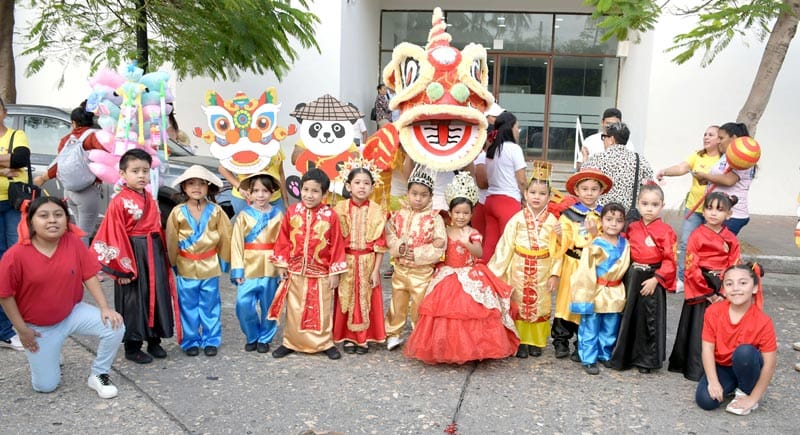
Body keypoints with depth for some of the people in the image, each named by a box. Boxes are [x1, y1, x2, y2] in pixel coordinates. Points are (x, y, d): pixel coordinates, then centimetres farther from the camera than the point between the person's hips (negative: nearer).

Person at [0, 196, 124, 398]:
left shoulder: (73, 242, -14)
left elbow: (89, 275, -7)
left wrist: (105, 307, -16)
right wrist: (22, 329, -9)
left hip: (73, 313, 2)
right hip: (38, 326, -2)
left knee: (114, 327, -23)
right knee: (45, 385, 2)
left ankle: (98, 375, 1)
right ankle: (47, 355, 37)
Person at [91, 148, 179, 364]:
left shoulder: (150, 200, 8)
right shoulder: (119, 202, -12)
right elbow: (116, 237, -14)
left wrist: (163, 257, 12)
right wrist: (122, 268, -15)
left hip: (154, 254, 7)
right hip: (132, 255, -7)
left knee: (158, 296, 12)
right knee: (133, 302, 3)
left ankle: (154, 341, 27)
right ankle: (132, 347, 17)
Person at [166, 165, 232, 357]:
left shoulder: (215, 211, -4)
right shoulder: (178, 212, -5)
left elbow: (225, 236, 3)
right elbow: (171, 240, 2)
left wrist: (224, 260, 6)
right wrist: (173, 262, 5)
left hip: (210, 265, 0)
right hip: (186, 267, 0)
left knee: (210, 305, 9)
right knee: (188, 306, 9)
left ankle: (211, 340, 20)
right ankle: (190, 341, 21)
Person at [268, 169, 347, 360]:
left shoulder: (330, 215, -10)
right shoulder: (293, 212, -3)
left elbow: (336, 245, -6)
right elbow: (283, 240, 3)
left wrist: (335, 272, -6)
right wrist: (281, 265, 2)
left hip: (321, 274, -2)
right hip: (295, 272, 2)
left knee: (321, 311, 9)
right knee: (294, 311, 13)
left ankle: (325, 343, 23)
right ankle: (290, 342, 27)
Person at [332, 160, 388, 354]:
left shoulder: (376, 211, -4)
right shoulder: (340, 209, -3)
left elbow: (380, 244, -4)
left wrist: (376, 270, -7)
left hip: (368, 262, 0)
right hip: (346, 262, 0)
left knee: (366, 300, 6)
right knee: (346, 299, 7)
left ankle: (364, 338, 20)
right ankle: (348, 337, 21)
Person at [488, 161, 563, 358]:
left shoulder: (552, 221, -2)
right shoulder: (517, 219, -4)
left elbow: (557, 251, -2)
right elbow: (505, 246, -4)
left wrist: (554, 274, -6)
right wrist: (496, 271, -6)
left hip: (542, 271, 1)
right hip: (520, 269, -1)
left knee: (540, 306, 10)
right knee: (519, 304, 7)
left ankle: (536, 341, 24)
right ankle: (520, 341, 18)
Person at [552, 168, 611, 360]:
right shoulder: (569, 214, 3)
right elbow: (564, 242, -1)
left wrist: (595, 233, -15)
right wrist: (560, 234, -21)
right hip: (572, 265, 0)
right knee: (567, 301, 1)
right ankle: (561, 341, 14)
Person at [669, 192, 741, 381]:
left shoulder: (731, 239, 5)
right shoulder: (697, 236, -5)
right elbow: (691, 268, -9)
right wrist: (708, 293, -11)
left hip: (722, 290, 3)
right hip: (699, 289, -3)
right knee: (698, 329, 2)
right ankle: (695, 369, 12)